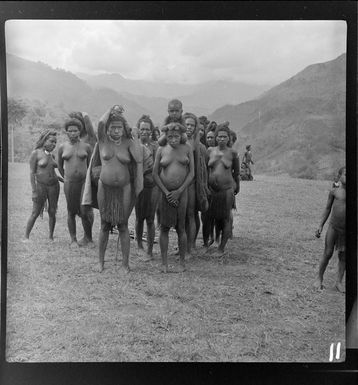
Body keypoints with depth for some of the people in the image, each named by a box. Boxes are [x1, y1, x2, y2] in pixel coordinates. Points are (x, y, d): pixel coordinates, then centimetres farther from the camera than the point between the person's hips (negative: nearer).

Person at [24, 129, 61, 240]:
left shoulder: (52, 155, 9)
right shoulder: (35, 153, -6)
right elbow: (32, 173, -9)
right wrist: (34, 191, -13)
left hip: (54, 186, 5)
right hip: (41, 186, -5)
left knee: (52, 212, 5)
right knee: (35, 213, -3)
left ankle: (51, 237, 14)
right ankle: (26, 237, 8)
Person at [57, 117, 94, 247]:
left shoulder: (86, 146, 3)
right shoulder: (62, 147, 6)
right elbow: (60, 165, 20)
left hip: (84, 181, -2)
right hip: (69, 183, 2)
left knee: (85, 211, -10)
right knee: (71, 212, 7)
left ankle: (87, 236, 10)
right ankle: (73, 239, 18)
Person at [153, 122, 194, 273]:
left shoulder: (187, 148, 3)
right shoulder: (161, 150, 4)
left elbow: (191, 173, 0)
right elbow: (155, 174, 3)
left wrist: (179, 191, -8)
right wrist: (166, 192, -7)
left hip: (181, 192, -1)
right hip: (165, 192, 1)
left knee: (181, 228, 3)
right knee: (164, 227, 3)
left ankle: (182, 261, 15)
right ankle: (164, 263, 12)